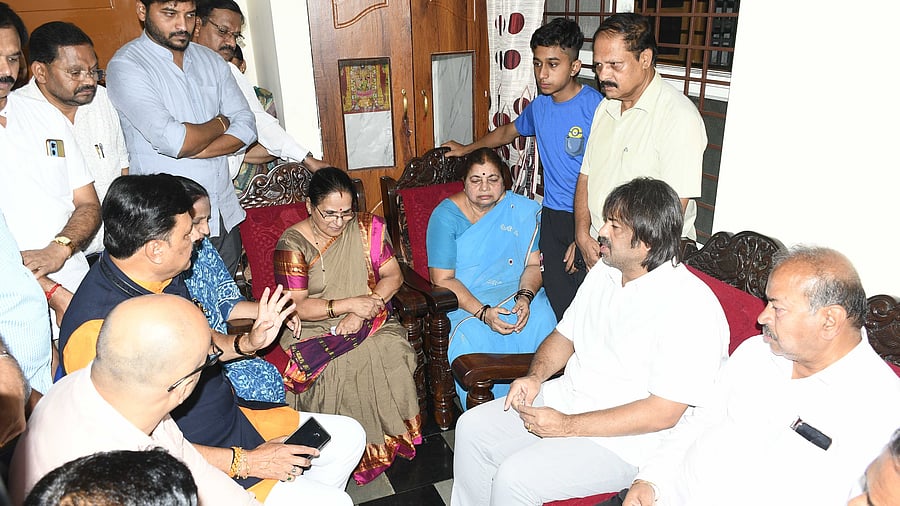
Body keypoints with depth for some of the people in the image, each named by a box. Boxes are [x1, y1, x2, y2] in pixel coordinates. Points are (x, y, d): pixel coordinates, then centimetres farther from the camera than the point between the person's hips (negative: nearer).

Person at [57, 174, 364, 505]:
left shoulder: (162, 277, -3)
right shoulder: (97, 332, -30)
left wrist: (247, 343, -5)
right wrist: (243, 462, -21)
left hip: (232, 421, 9)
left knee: (348, 434, 11)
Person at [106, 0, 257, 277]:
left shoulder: (211, 60, 11)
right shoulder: (126, 65, -8)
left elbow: (246, 127, 2)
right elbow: (172, 139, -21)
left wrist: (191, 150, -13)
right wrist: (221, 123, -2)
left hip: (225, 214, 6)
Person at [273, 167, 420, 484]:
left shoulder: (368, 227, 2)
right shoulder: (292, 244, -7)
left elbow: (393, 275, 1)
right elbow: (296, 306, -12)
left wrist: (364, 310, -14)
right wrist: (350, 303, -21)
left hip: (371, 320, 3)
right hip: (315, 329, -2)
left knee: (392, 353, -27)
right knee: (338, 368, -31)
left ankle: (390, 438, -7)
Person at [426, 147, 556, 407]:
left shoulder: (523, 210, 5)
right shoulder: (446, 216, -5)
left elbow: (534, 264, 3)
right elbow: (443, 280, -11)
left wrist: (525, 297, -19)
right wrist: (483, 313, -24)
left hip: (517, 293, 3)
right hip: (465, 301, -2)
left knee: (540, 321, -28)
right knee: (474, 338, -33)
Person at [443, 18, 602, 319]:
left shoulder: (595, 108, -13)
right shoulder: (539, 106, 9)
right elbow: (508, 132, 31)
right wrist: (467, 149, 44)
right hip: (552, 217, 6)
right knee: (558, 304, 6)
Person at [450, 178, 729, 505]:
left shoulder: (690, 308, -22)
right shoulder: (604, 272, 5)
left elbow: (662, 413, -24)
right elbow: (565, 335, 15)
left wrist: (567, 426, -24)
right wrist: (536, 376, -6)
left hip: (621, 440, -8)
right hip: (563, 398, 8)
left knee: (513, 478, -21)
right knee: (471, 428, 2)